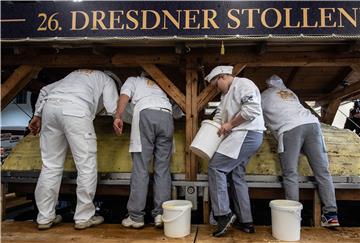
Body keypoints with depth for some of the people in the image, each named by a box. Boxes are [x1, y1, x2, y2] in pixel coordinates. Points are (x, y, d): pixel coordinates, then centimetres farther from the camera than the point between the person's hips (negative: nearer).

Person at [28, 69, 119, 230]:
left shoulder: (75, 74, 40)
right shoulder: (107, 79, 25)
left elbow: (45, 90, 31)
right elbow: (113, 109, 11)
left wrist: (37, 115, 30)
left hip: (49, 106, 7)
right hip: (75, 109, -6)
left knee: (51, 165, 12)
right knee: (87, 166, 2)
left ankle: (45, 218, 18)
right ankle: (84, 218, 8)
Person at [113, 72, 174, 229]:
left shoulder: (132, 80, 27)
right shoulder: (157, 85, 42)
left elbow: (125, 95, 6)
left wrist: (118, 116, -9)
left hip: (145, 113, -3)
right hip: (167, 116, 4)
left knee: (140, 168, -4)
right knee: (163, 169, 3)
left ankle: (136, 216, -2)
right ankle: (161, 214, 0)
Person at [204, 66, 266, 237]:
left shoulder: (243, 84, -7)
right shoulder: (227, 94, 24)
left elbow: (252, 108, -22)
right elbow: (220, 114, 18)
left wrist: (230, 124, -17)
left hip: (247, 134, -10)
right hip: (241, 137, 10)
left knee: (215, 167, -12)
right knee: (236, 176, 11)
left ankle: (223, 214, -7)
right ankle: (245, 222, 19)